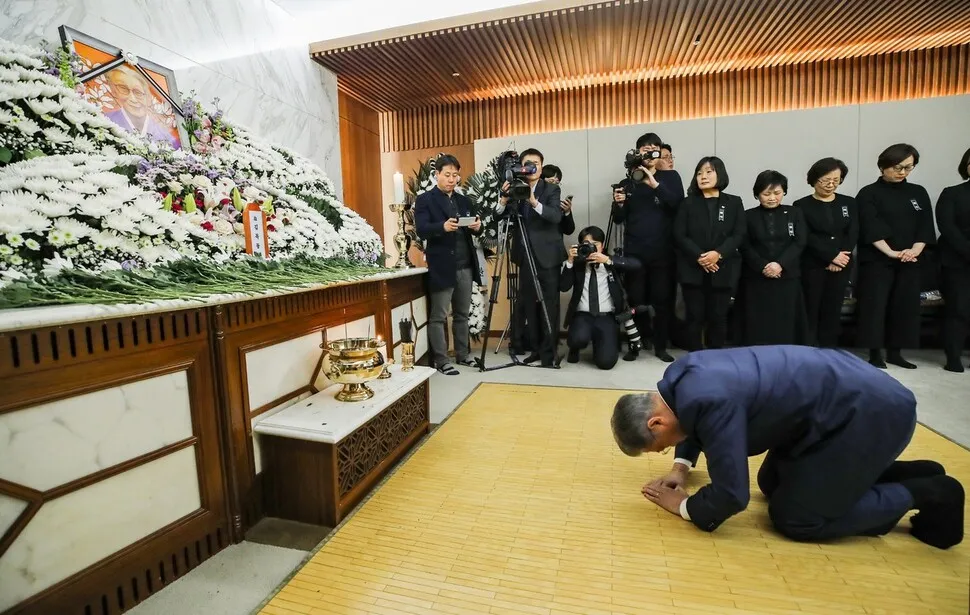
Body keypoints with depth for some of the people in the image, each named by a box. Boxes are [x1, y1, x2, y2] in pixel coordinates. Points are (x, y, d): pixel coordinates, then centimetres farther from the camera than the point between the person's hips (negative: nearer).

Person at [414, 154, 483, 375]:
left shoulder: (464, 200, 17)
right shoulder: (425, 200, 0)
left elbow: (475, 229, 15)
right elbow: (421, 230, -13)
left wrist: (477, 226, -9)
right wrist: (443, 226, -31)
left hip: (465, 267, 6)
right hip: (441, 267, -6)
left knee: (462, 314, 13)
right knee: (438, 316, -1)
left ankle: (463, 354, 24)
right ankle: (440, 360, 8)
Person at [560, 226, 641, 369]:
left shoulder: (611, 263, 7)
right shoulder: (578, 264, 7)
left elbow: (636, 264, -12)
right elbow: (563, 287, -6)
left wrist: (607, 260, -21)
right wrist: (570, 262, -15)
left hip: (607, 317, 0)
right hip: (583, 315, 0)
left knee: (606, 361, -18)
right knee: (579, 338, -35)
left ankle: (600, 342, 19)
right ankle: (575, 349, 4)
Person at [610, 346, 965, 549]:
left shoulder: (711, 401, -34)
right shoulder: (680, 374, -6)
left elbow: (731, 495, -25)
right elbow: (695, 424, 18)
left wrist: (683, 506, -7)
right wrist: (681, 466, 4)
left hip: (873, 412, -9)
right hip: (845, 391, 9)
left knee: (794, 518, -4)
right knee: (773, 484, 17)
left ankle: (924, 494, 10)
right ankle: (905, 474, 23)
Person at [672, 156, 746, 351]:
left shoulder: (734, 203, 9)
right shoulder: (688, 203, 8)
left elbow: (739, 235, 0)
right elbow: (679, 235, -2)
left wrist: (718, 254, -17)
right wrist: (699, 257, -15)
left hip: (722, 270, 1)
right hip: (692, 270, 0)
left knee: (718, 317, 4)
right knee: (695, 317, 2)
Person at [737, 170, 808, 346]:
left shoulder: (795, 214, 9)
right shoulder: (748, 216, 5)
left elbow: (799, 242, 0)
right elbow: (745, 247, -2)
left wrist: (780, 264, -15)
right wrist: (763, 267, -14)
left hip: (787, 278, 1)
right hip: (756, 279, -1)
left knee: (786, 324, 2)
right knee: (757, 325, 0)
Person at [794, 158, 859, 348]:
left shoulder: (849, 203, 11)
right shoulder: (802, 206, 0)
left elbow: (853, 234, 3)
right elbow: (807, 237, -8)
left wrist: (839, 260, -11)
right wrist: (832, 256, -16)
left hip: (840, 266, 4)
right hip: (812, 266, -3)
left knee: (833, 312, 7)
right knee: (811, 311, -2)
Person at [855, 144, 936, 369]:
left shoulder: (918, 193, 13)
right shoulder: (869, 194, -3)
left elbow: (926, 226, 6)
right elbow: (871, 229, -12)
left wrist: (915, 250, -11)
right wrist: (892, 253, -21)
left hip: (909, 261, 5)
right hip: (877, 260, -5)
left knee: (905, 306, 7)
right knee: (875, 305, -5)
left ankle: (895, 352, 17)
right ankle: (875, 353, 3)